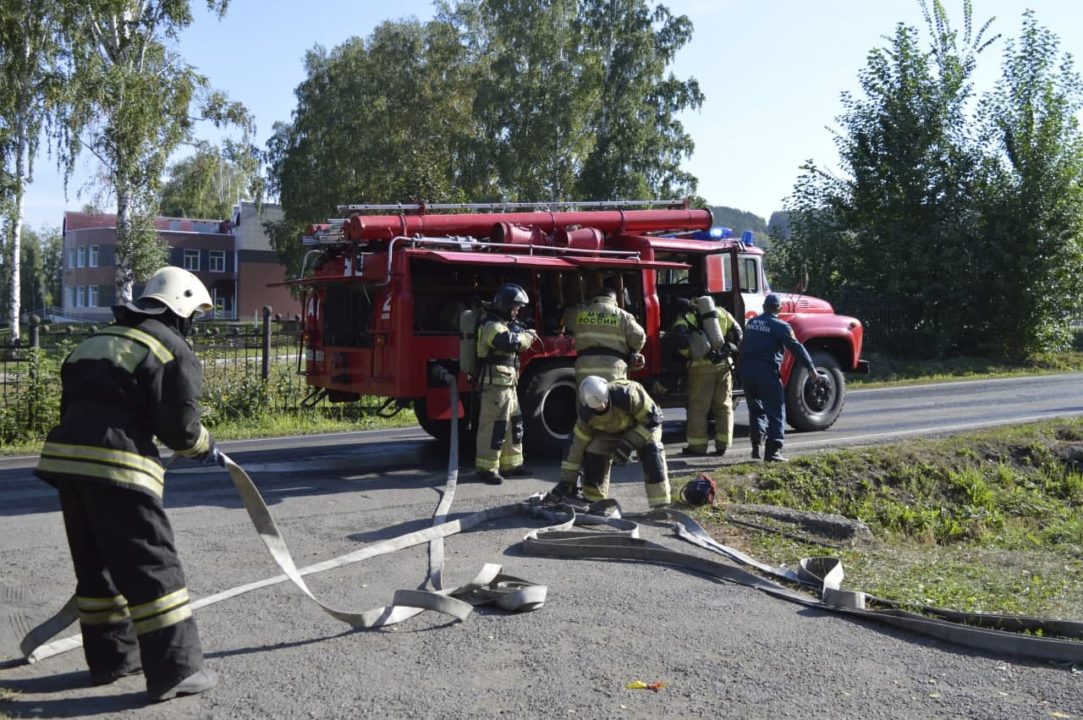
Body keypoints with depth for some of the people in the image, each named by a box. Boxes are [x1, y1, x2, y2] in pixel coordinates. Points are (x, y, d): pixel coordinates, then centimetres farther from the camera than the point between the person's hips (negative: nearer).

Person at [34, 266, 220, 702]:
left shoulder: (97, 341, 22)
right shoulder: (172, 350, -2)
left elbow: (74, 404, 21)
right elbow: (178, 425, -7)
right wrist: (206, 447, 13)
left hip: (66, 456, 8)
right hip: (115, 466, -8)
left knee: (97, 564, 19)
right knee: (152, 567, -2)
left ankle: (111, 657, 29)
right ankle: (174, 671, 0)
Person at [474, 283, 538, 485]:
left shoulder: (505, 323, 19)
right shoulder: (492, 326, -16)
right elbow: (511, 342, -30)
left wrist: (527, 334, -1)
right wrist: (527, 337, -13)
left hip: (508, 384, 11)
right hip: (495, 383, -11)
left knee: (513, 423, 16)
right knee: (494, 425, -8)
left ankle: (510, 464, 26)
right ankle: (486, 468, -4)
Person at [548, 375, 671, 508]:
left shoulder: (627, 394, -41)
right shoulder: (586, 414, -27)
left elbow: (652, 419, -31)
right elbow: (576, 444, -19)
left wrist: (629, 443, -38)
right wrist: (567, 481, -19)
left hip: (642, 428, -3)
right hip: (610, 432, 3)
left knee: (652, 452, -29)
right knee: (592, 455, -17)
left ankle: (661, 506, -24)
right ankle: (593, 501, 1)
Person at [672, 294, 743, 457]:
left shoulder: (686, 318, 3)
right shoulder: (721, 312, 16)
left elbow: (682, 341, -14)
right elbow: (737, 333, 12)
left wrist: (689, 354, 3)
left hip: (702, 366, -4)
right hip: (724, 364, 4)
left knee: (698, 407, 4)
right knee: (724, 406, 13)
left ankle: (697, 445, 7)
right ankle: (722, 444, 13)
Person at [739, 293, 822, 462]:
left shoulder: (751, 322, 14)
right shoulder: (780, 326, -6)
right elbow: (797, 348, -8)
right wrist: (812, 370, -4)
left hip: (746, 370, 6)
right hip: (767, 372, -6)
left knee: (756, 409, 18)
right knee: (776, 412, 1)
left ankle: (756, 447, 9)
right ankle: (772, 451, -6)